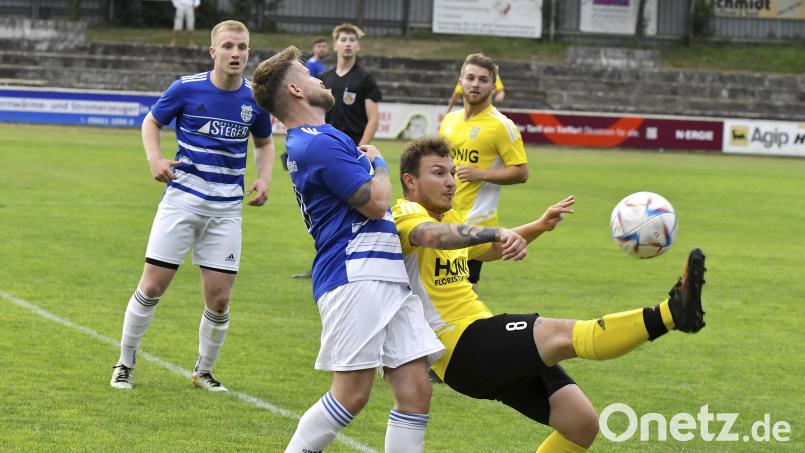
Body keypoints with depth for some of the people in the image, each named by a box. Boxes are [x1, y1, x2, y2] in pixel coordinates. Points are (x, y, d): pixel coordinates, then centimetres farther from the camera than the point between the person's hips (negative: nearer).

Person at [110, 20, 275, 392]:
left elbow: (264, 142, 18)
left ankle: (204, 371, 21)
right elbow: (151, 122, 8)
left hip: (226, 208, 2)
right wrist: (154, 158, -10)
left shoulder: (255, 99, -1)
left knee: (219, 299, 0)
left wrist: (264, 178, 1)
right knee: (152, 287, -3)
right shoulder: (187, 88, -8)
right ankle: (125, 364, 15)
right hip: (182, 199, -2)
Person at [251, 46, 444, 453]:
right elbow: (376, 202, -12)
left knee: (416, 389, 1)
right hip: (355, 277, -10)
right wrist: (378, 163, 5)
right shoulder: (318, 144, -12)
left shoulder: (310, 142, 22)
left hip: (388, 276, 10)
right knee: (352, 395, -10)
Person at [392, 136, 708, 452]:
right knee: (562, 334, -27)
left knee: (582, 423, 0)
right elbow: (430, 235, -32)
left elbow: (490, 250, 42)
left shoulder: (449, 218, 22)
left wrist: (539, 226, 27)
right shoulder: (407, 213, -7)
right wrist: (496, 233, -48)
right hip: (462, 348, -10)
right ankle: (670, 314, -45)